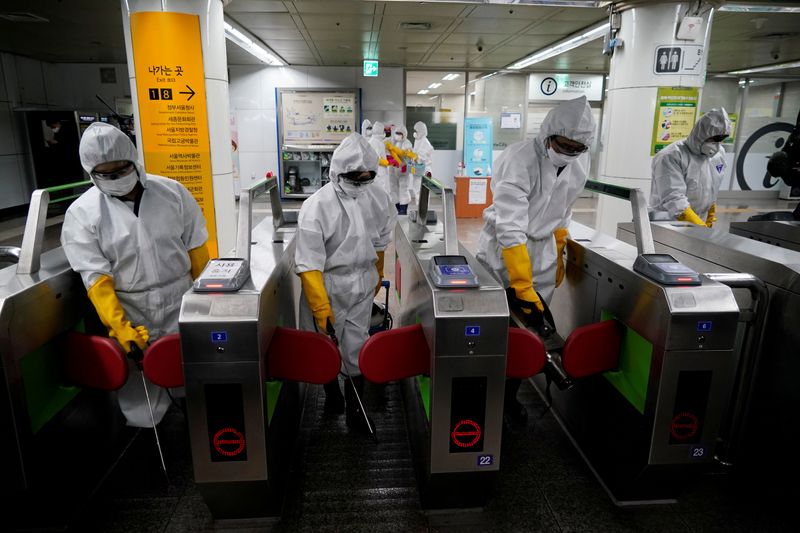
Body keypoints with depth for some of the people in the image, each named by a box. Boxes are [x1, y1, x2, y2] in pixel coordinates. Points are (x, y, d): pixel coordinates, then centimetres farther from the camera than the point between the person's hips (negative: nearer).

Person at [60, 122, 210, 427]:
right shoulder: (81, 213, -3)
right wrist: (119, 326, -18)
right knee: (142, 414, 6)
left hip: (183, 309, 1)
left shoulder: (172, 192, 1)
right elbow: (96, 276, -8)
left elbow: (196, 250, 6)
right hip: (130, 316, 0)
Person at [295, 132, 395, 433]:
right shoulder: (316, 207, -19)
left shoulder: (378, 198, -10)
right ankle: (331, 393, 36)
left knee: (356, 350, 12)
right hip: (325, 287, -2)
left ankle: (354, 410, 29)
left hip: (362, 287, 2)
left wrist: (377, 277, 15)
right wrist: (321, 308, -18)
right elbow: (308, 264, -17)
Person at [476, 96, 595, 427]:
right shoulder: (518, 161, -25)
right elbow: (510, 230, -29)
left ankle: (510, 396, 30)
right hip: (503, 255, -5)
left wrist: (558, 255, 17)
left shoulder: (580, 163, -3)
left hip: (543, 255, 6)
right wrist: (522, 285, -29)